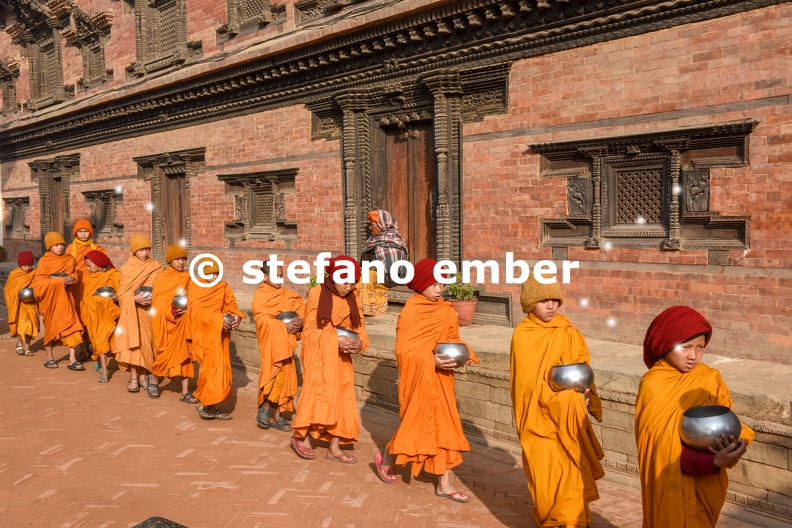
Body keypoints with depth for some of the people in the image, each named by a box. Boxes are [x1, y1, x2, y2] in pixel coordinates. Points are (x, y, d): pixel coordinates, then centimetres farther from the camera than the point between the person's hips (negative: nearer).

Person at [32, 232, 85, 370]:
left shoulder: (69, 259, 7)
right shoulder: (44, 260, -2)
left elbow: (73, 274, 12)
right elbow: (38, 281, -8)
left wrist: (71, 278, -13)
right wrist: (59, 281, -19)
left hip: (65, 297, 2)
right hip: (50, 296, -2)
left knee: (70, 324, -9)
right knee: (50, 325, 8)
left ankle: (72, 359, -9)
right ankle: (49, 357, 24)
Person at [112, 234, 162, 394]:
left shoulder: (156, 267, 3)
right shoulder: (127, 268, 1)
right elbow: (121, 293, -2)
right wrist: (135, 298, -20)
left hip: (149, 311, 1)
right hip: (132, 311, -1)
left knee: (147, 343, 3)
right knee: (133, 342, -5)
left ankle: (143, 376, 13)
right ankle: (133, 378, 0)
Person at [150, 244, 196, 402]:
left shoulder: (188, 278, 8)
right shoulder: (161, 278, 0)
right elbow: (157, 304, -5)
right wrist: (172, 310, -20)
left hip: (183, 323, 2)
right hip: (166, 323, -2)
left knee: (185, 354, -1)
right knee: (166, 354, 1)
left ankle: (185, 392, 2)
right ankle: (155, 382, 28)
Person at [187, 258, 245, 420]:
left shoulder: (223, 286, 12)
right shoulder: (195, 287, -5)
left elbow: (230, 304, 9)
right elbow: (197, 311, -16)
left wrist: (236, 315, -14)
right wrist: (219, 320, -27)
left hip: (221, 335, 6)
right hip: (204, 334, -6)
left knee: (220, 367, 6)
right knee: (209, 366, -10)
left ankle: (211, 406, 15)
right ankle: (205, 404, 2)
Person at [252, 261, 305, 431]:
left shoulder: (287, 295, 12)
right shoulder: (260, 295, -3)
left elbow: (301, 310, 9)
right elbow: (262, 318, -13)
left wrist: (300, 321, -13)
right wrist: (283, 326, -20)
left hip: (286, 341, 5)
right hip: (270, 339, -5)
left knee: (285, 375, 5)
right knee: (273, 373, -13)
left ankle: (277, 415, 14)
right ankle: (264, 408, 7)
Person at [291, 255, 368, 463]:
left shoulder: (353, 297, 4)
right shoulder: (317, 294, -10)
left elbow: (358, 326, 5)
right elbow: (309, 330, -11)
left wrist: (360, 342, -16)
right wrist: (336, 340, -22)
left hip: (341, 356, 5)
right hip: (319, 353, -5)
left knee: (341, 398, 5)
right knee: (318, 393, -8)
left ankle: (334, 448, 14)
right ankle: (301, 436, 15)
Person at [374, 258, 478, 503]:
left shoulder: (448, 311, 4)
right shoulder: (410, 312, -14)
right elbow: (404, 350, -16)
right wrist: (431, 361, -27)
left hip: (441, 378, 6)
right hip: (418, 378, -6)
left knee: (443, 426, 6)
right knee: (418, 424, 5)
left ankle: (445, 483, 14)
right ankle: (386, 458, 32)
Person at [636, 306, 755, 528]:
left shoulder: (711, 379, -4)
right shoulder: (652, 385, -15)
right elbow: (663, 445, -19)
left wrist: (735, 442, -26)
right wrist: (713, 462, -30)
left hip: (706, 483, 4)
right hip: (669, 484, -3)